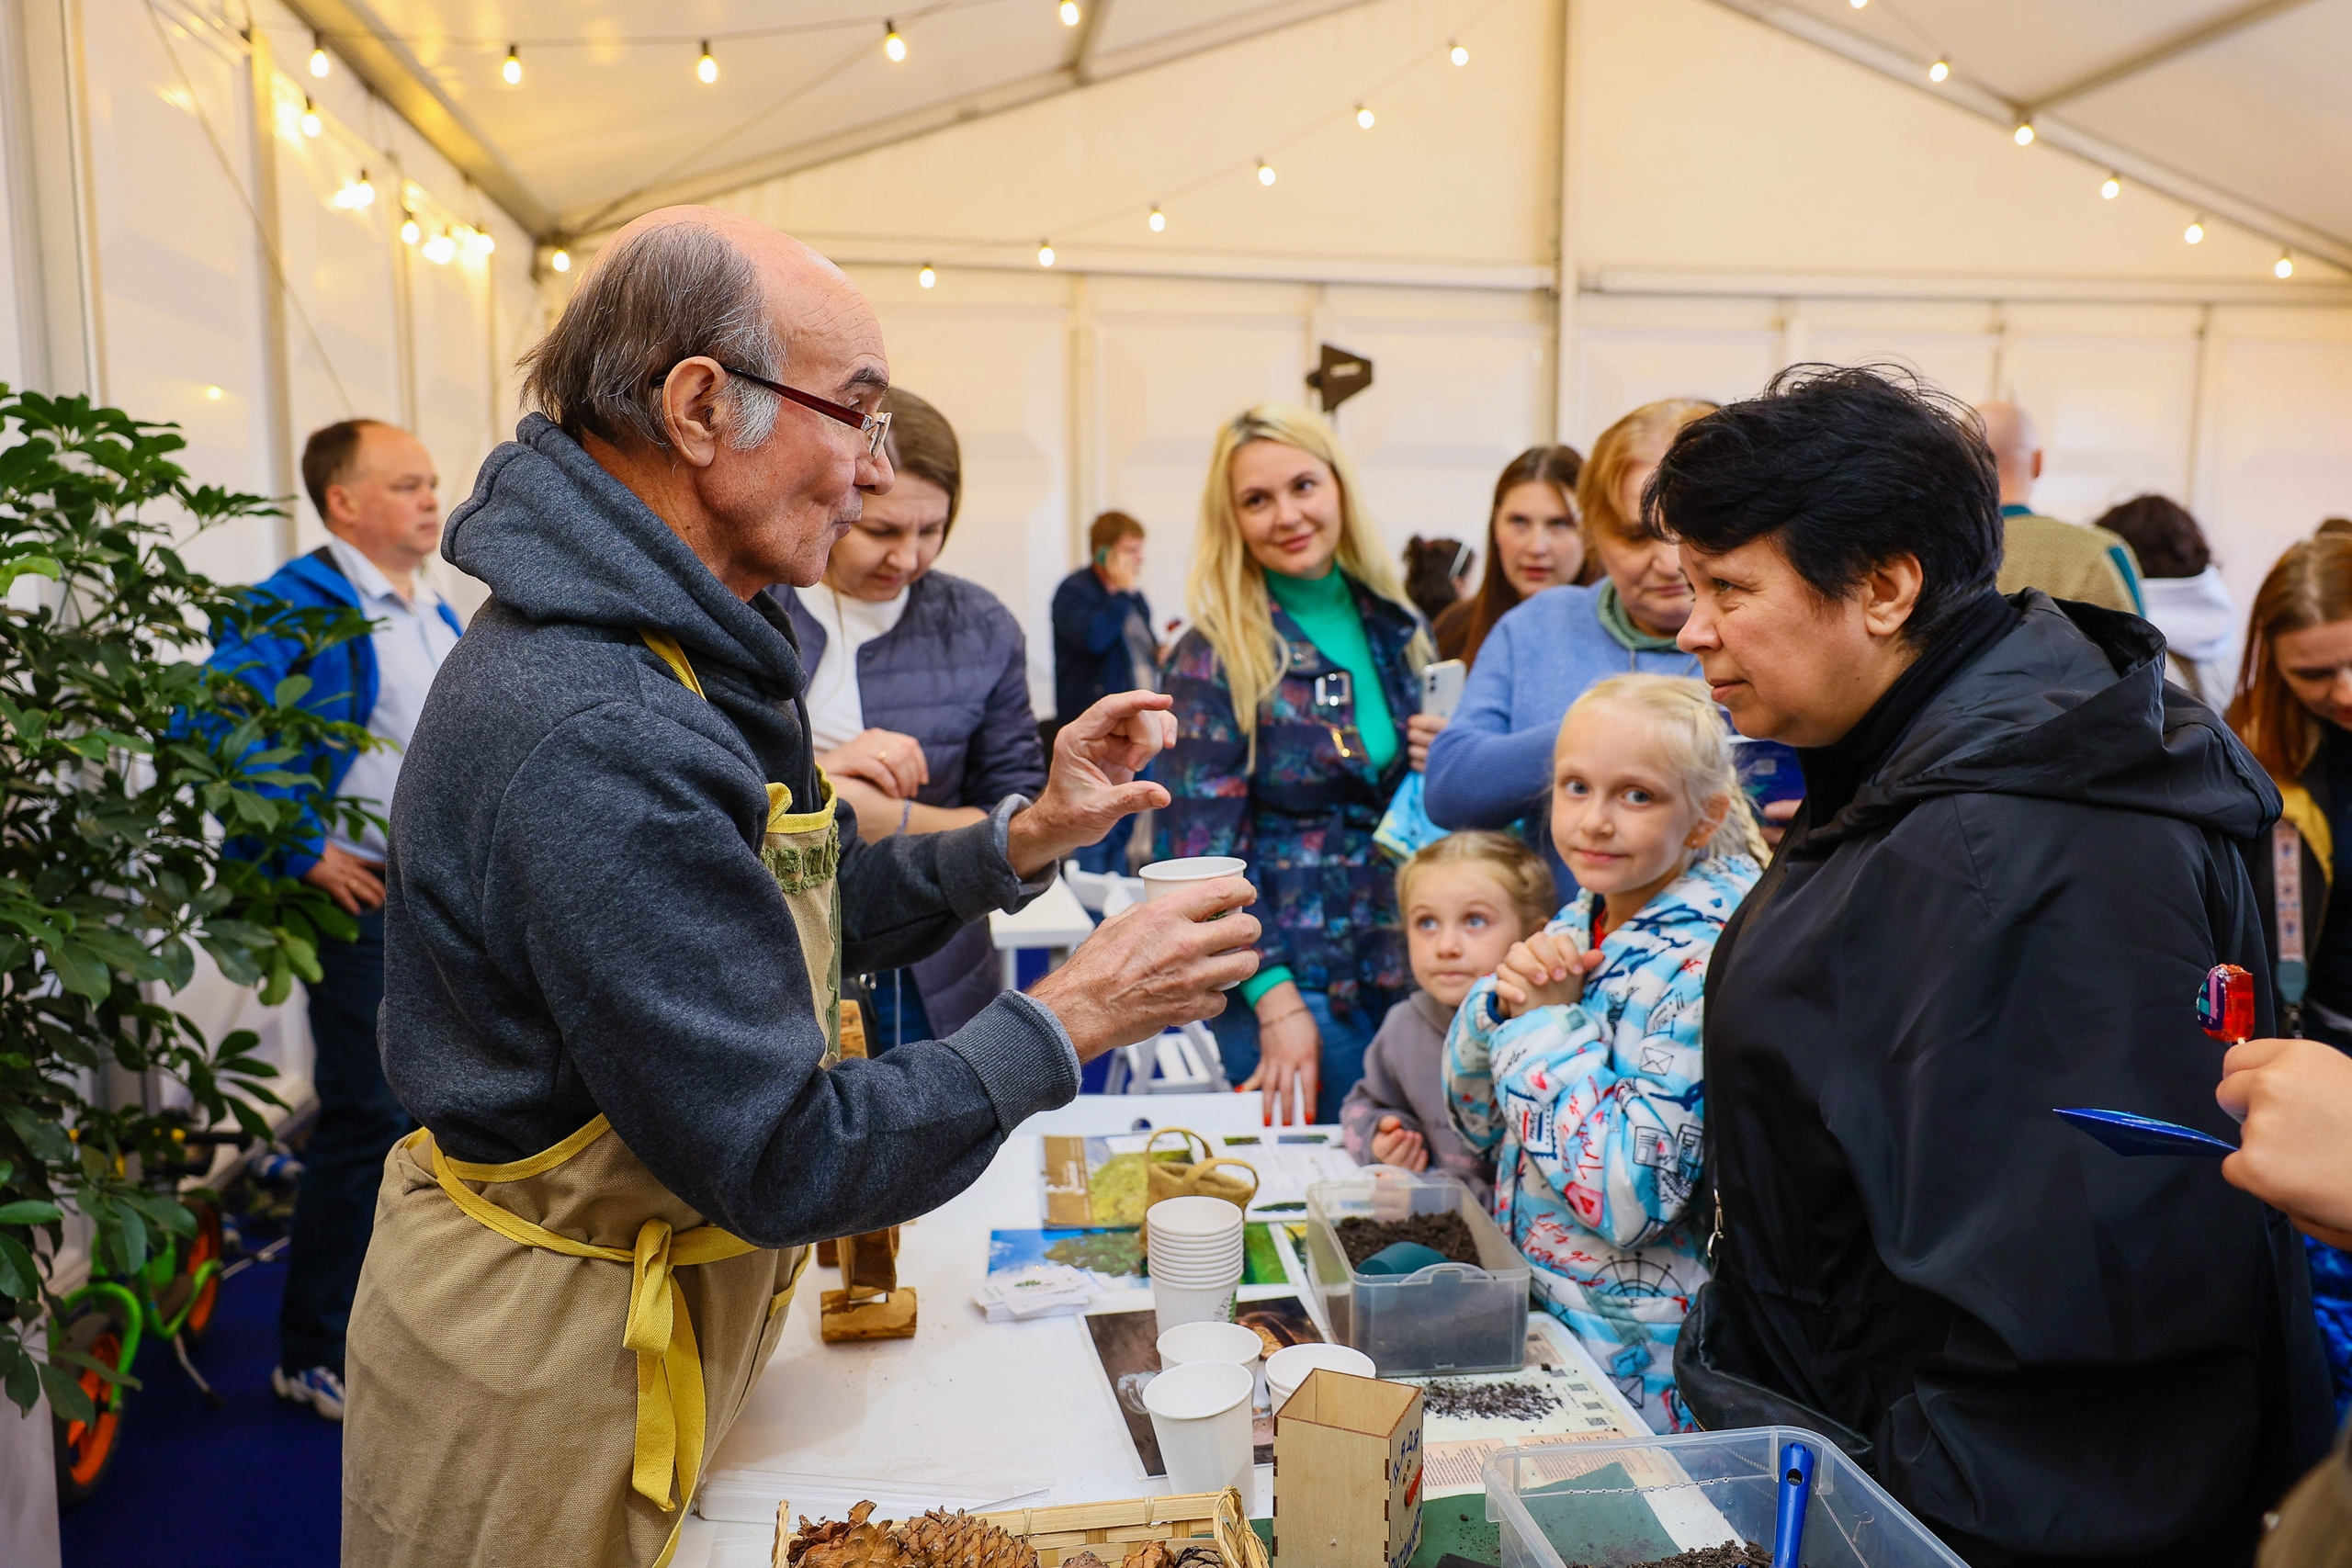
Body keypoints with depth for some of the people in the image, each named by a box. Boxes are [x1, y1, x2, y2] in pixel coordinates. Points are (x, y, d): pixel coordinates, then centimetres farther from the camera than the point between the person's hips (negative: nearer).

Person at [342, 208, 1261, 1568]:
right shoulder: (593, 740, -32)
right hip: (543, 1376, -9)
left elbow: (784, 918, 8)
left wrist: (1021, 841, -3)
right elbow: (782, 1164, -29)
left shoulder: (695, 645, 1)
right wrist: (1069, 1023, -22)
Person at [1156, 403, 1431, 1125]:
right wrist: (1276, 999, -19)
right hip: (1293, 978, -5)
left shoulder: (1395, 627, 7)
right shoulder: (1212, 657, -9)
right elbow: (1202, 851, -12)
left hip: (1407, 970, 5)